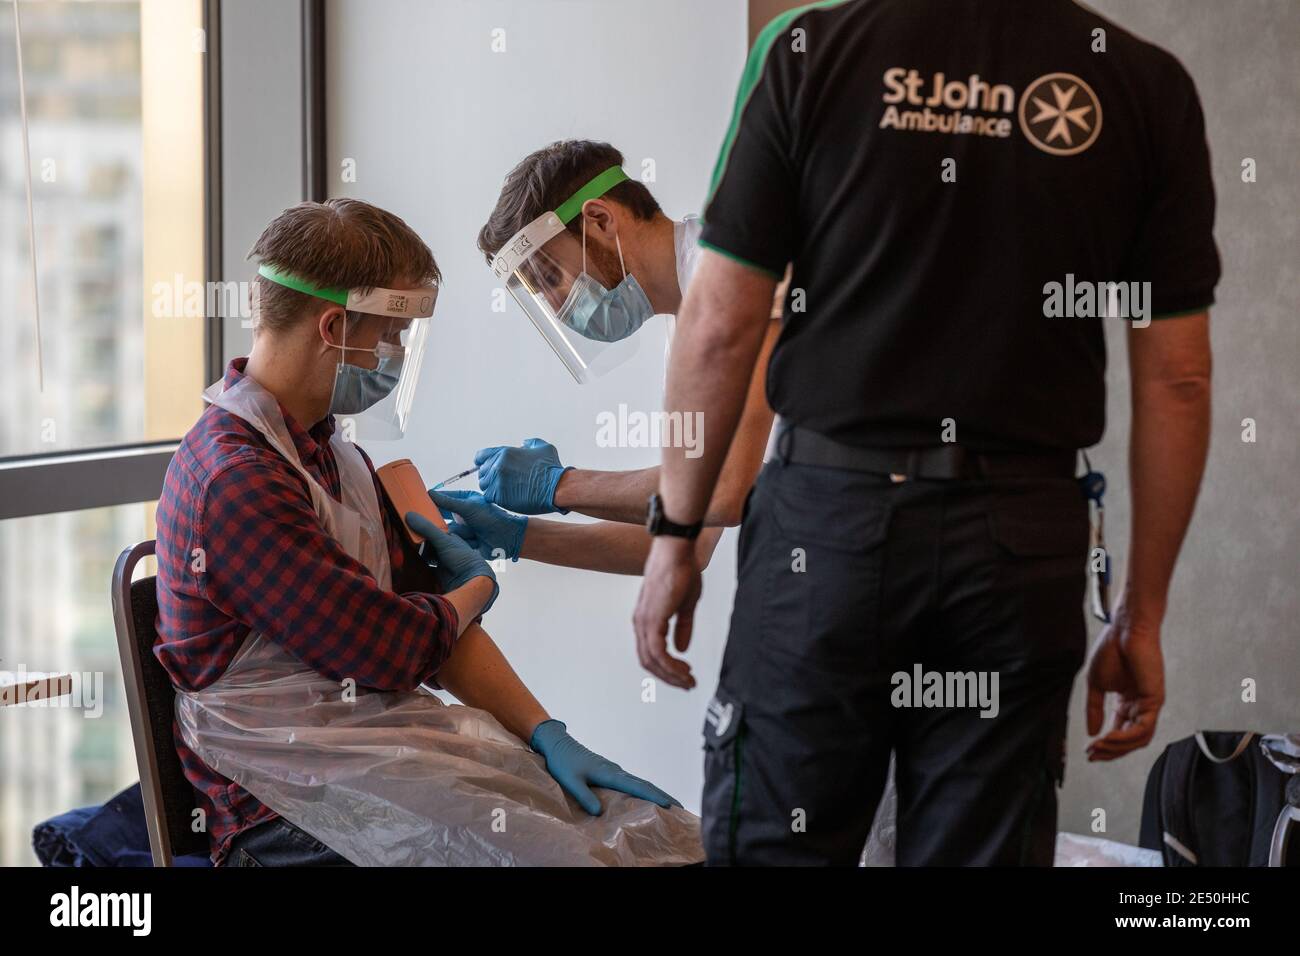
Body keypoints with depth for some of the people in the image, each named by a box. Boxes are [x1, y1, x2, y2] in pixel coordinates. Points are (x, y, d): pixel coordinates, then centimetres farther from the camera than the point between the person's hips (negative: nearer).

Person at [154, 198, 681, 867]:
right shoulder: (237, 480, -16)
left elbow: (436, 624, 12)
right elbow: (392, 649, -15)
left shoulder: (333, 453, 17)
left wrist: (546, 733, -2)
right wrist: (477, 587, 7)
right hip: (289, 811, -9)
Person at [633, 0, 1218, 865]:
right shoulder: (1148, 87, 0)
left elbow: (721, 324, -4)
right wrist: (1143, 615, 8)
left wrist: (676, 535, 6)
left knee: (775, 845, 9)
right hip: (1021, 540, 1)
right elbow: (1176, 380, 1)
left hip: (831, 514, -1)